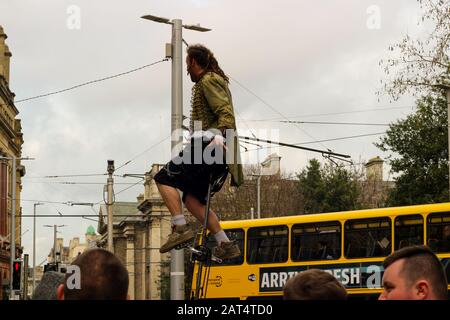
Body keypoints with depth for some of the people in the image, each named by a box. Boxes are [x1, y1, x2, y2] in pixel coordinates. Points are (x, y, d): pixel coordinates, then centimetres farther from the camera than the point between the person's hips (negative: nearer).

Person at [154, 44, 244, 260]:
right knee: (192, 197, 10)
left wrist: (219, 136, -33)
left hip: (209, 144, -10)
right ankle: (225, 244, 4)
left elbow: (226, 113, -18)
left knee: (165, 178, -10)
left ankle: (181, 228, -20)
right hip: (222, 152, 10)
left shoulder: (208, 82, -5)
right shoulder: (216, 81, 26)